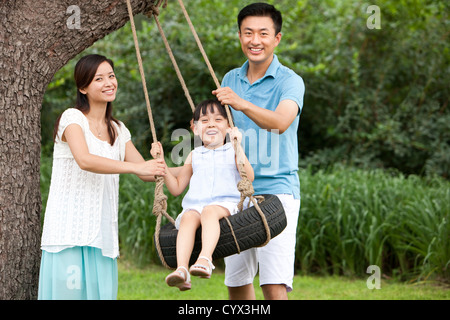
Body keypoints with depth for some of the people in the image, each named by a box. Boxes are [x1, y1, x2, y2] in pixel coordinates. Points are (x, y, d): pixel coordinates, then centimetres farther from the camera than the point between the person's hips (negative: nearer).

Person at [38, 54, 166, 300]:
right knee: (69, 289, -11)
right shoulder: (73, 118, -4)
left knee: (101, 290, 0)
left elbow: (147, 172, 16)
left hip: (102, 231, 6)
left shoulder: (118, 130, 17)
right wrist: (136, 167, -28)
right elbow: (85, 160, -22)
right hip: (69, 230, -6)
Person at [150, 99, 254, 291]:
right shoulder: (194, 155, 25)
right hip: (194, 205, 3)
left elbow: (249, 177, -3)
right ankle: (181, 269, -49)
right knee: (188, 218, -32)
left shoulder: (231, 151, 15)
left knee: (209, 211, -37)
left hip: (225, 204, -3)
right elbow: (176, 188, 26)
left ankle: (205, 259, -55)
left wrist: (238, 146, -8)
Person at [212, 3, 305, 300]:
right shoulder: (231, 80, 12)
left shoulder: (290, 81, -6)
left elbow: (280, 122, -28)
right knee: (237, 283, 9)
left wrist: (241, 104, -41)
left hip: (277, 190, -6)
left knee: (275, 286, -15)